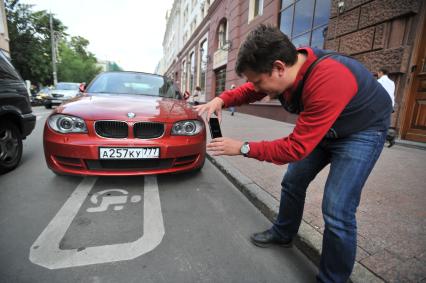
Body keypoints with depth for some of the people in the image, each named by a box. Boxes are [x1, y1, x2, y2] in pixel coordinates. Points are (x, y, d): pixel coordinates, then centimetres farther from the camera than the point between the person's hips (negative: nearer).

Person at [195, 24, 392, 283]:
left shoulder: (327, 82, -40)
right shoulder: (286, 66, -16)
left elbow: (296, 147, -35)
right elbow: (249, 91, 1)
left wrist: (243, 148, -28)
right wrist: (222, 100, -18)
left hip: (362, 130, -7)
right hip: (321, 128, 8)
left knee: (337, 211, -15)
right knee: (292, 183, 10)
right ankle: (283, 234, 35)